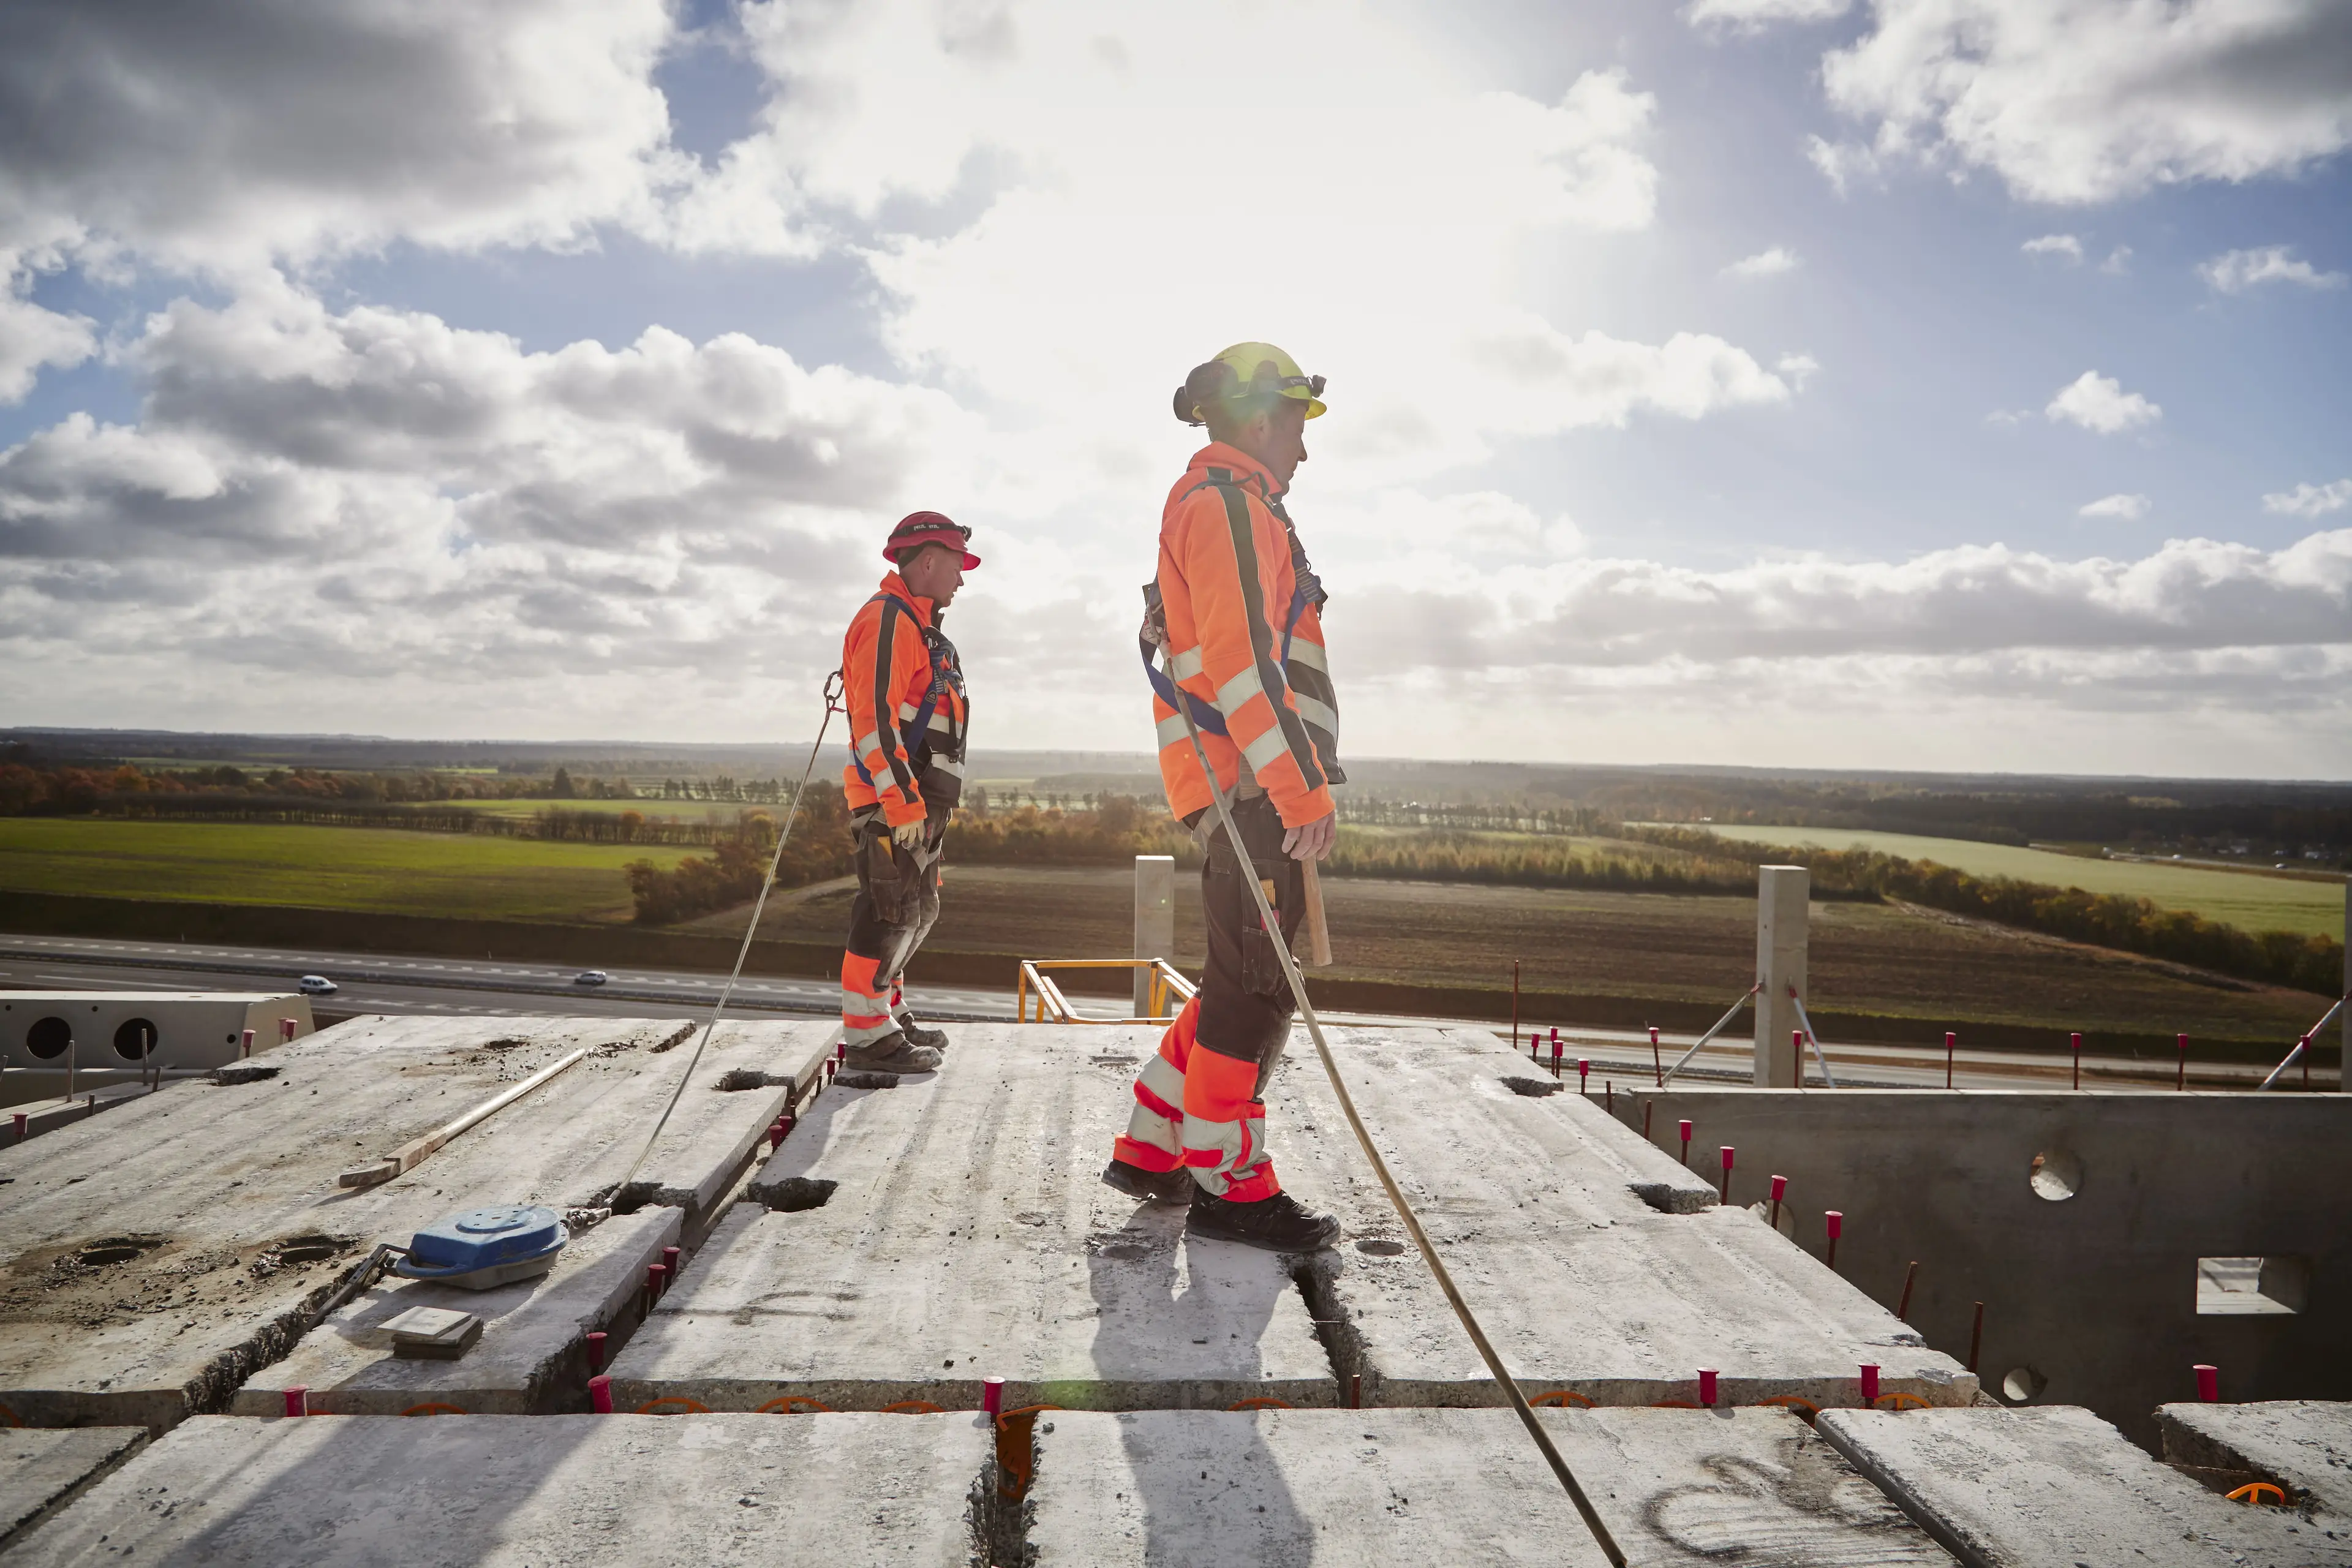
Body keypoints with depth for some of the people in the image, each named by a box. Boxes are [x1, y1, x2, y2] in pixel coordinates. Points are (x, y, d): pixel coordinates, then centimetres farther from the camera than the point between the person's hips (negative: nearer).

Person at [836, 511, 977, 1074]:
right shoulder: (888, 619, -12)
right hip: (892, 801, -11)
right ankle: (867, 1036, -2)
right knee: (891, 913, -8)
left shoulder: (920, 627, 22)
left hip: (918, 802, 11)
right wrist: (903, 801, -24)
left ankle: (888, 1017, 28)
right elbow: (874, 716, -21)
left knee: (918, 912, 17)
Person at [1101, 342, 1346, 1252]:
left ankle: (1151, 1151, 21)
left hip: (1249, 789, 11)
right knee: (1256, 983, -6)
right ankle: (1228, 1185, 3)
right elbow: (1240, 662, -19)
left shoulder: (1228, 508, 27)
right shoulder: (1228, 505, -7)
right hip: (1253, 785, -11)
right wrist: (1303, 793, -22)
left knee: (1242, 978, 14)